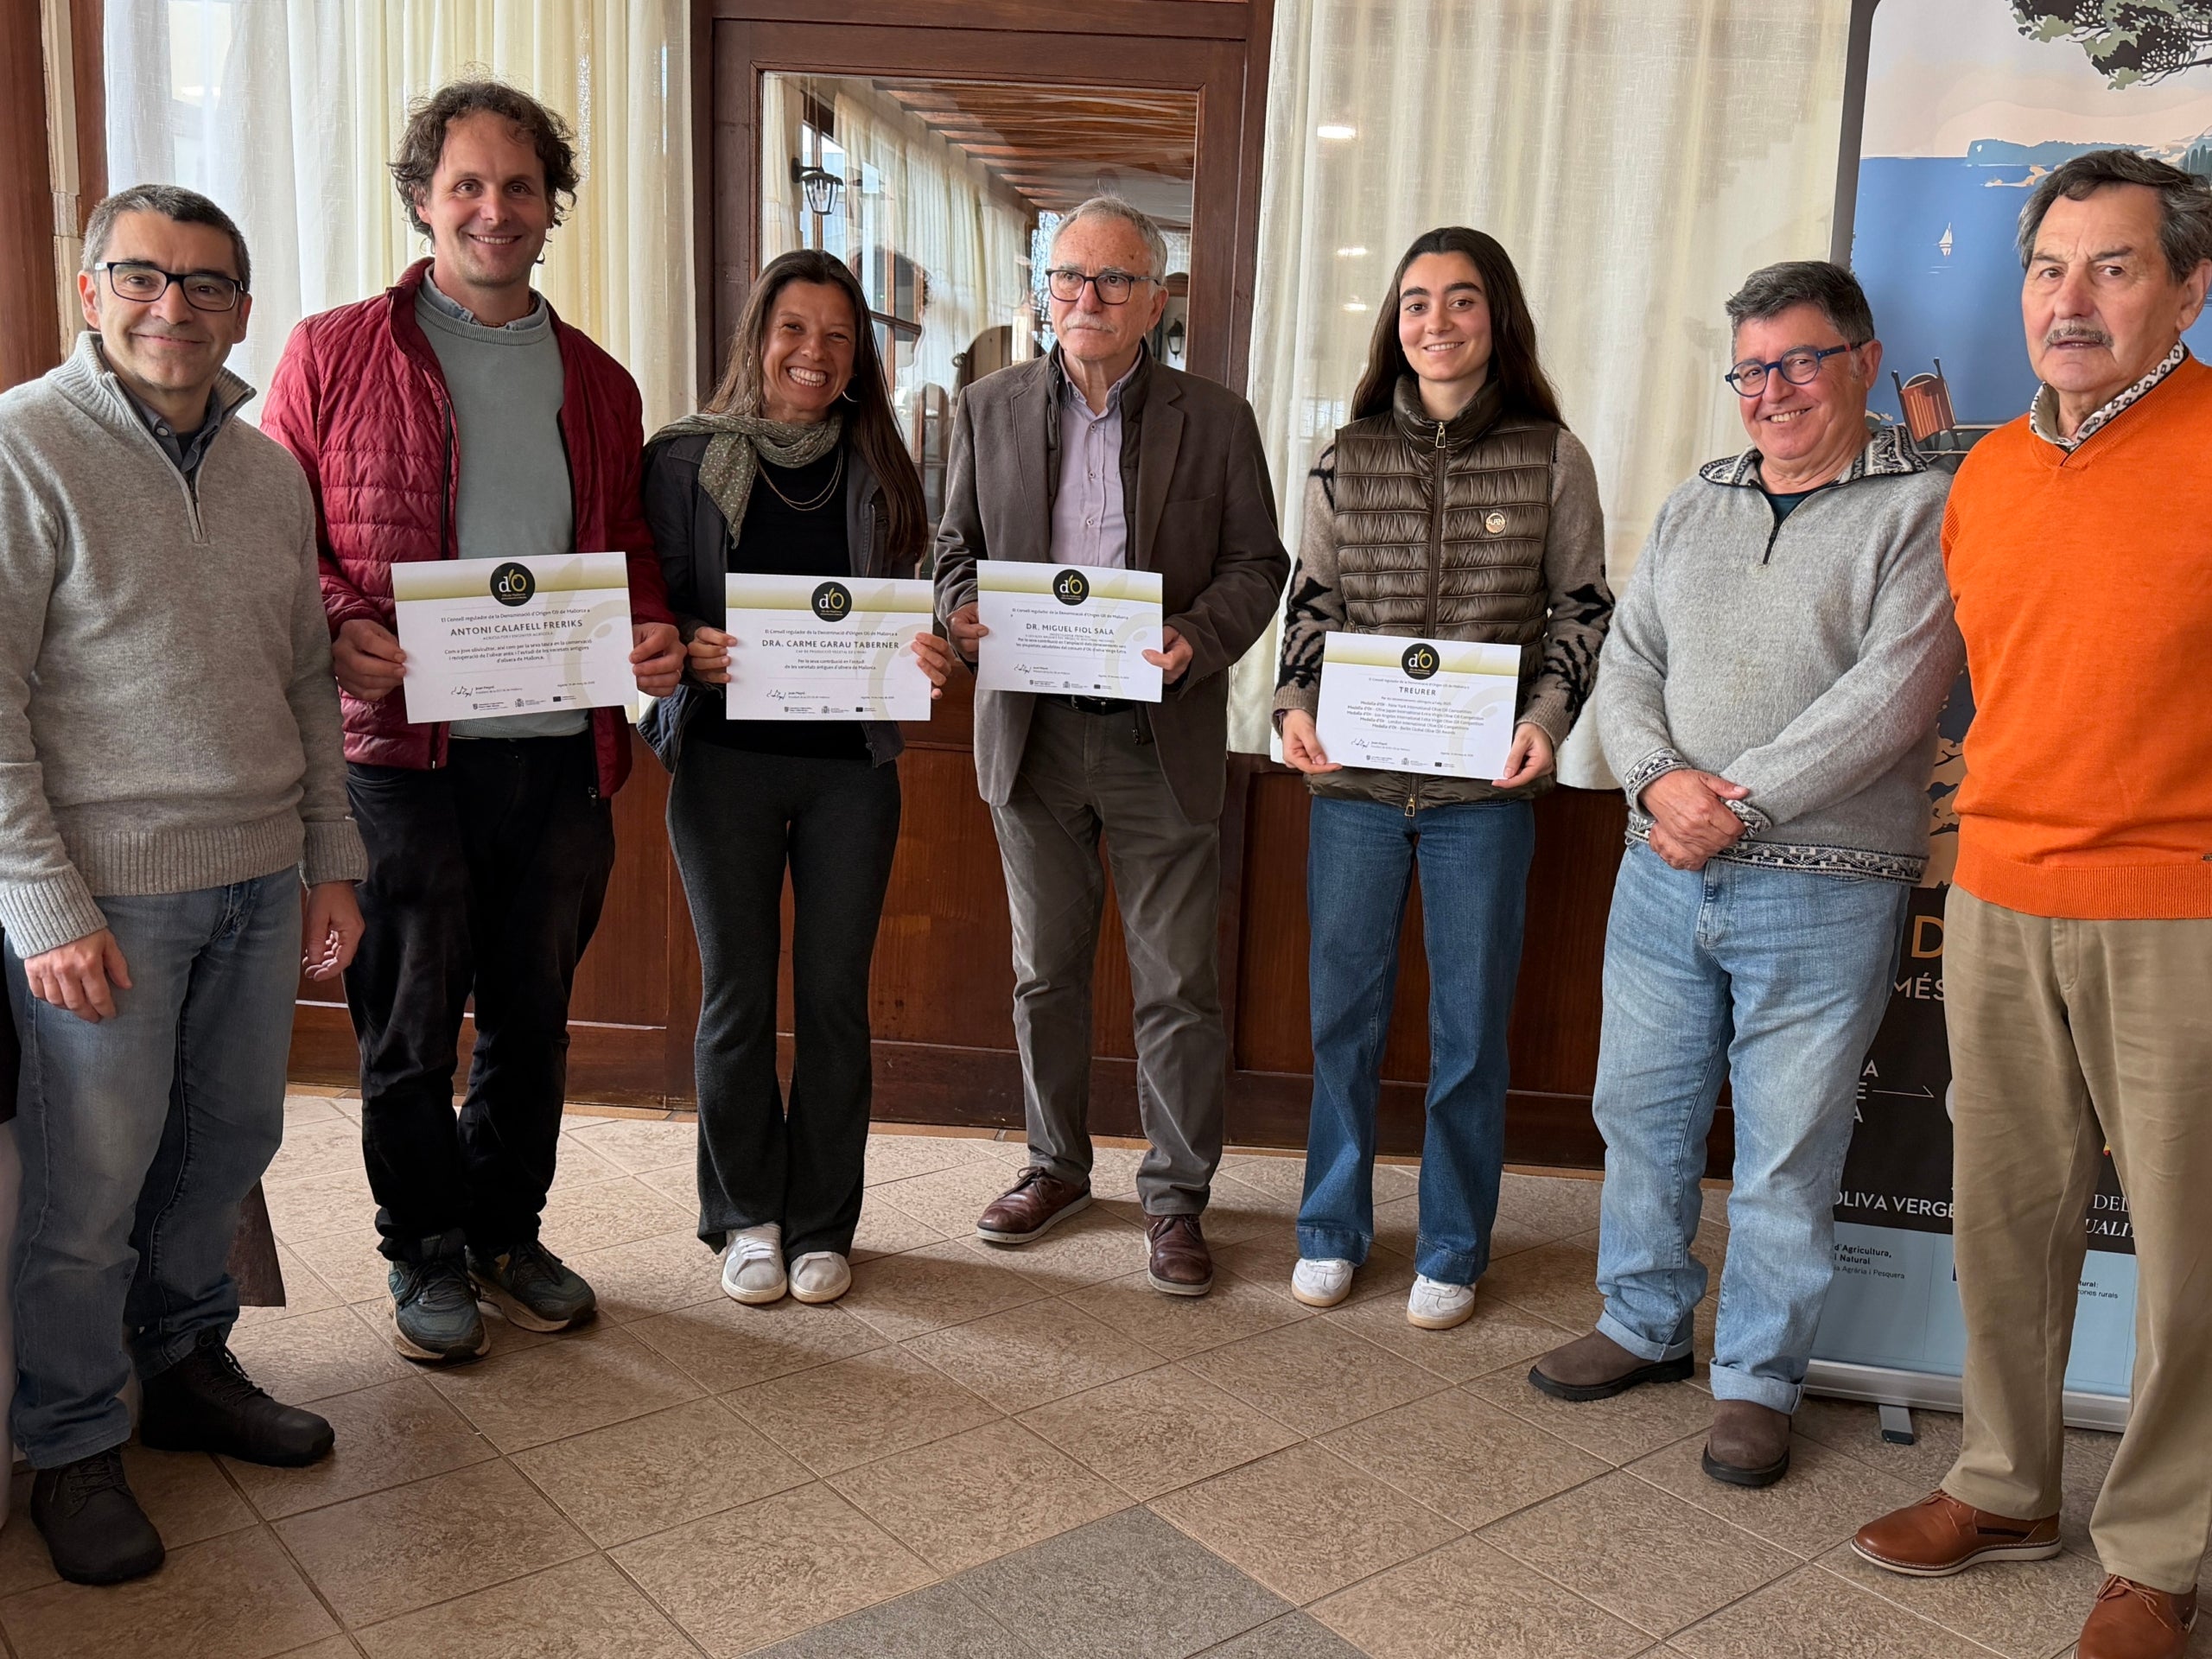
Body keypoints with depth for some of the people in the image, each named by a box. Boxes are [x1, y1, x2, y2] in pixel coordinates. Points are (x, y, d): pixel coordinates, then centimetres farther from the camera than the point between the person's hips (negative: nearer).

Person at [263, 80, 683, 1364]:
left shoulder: (598, 382, 13)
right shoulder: (335, 354, 2)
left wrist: (656, 633, -2)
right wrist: (342, 629, -16)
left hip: (564, 750, 3)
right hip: (406, 745, -3)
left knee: (532, 1014, 14)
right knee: (410, 1020, 7)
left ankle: (508, 1229, 32)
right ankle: (428, 1253, 25)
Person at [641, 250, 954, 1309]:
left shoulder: (880, 471, 8)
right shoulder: (684, 459, 2)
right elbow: (652, 606, 2)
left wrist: (930, 658, -10)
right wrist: (691, 650, -19)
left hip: (851, 764, 2)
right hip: (724, 757, -1)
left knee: (834, 995, 6)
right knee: (737, 995, 6)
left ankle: (821, 1224, 21)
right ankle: (747, 1216, 24)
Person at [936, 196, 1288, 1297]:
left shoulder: (1215, 421, 1)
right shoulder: (991, 409, 7)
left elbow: (1257, 562, 2)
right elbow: (956, 544, 12)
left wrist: (1197, 641, -17)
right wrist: (959, 608, -11)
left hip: (1162, 739, -2)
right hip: (1031, 732, 3)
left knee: (1178, 986, 3)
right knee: (1044, 970, 15)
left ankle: (1175, 1196, 18)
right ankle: (1057, 1162, 33)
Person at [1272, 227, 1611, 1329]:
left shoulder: (1550, 459, 1)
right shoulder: (1349, 456, 6)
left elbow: (1583, 610, 4)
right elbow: (1311, 602, 10)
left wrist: (1547, 717, -13)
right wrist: (1295, 705, -7)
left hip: (1484, 789, -2)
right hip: (1353, 782, 2)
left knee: (1469, 1027, 8)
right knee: (1343, 1012, 11)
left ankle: (1452, 1251, 24)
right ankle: (1332, 1229, 28)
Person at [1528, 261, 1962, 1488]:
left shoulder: (1920, 512, -3)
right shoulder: (1693, 509, 15)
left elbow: (1888, 697, -14)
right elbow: (1626, 666, 10)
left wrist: (1739, 802, -16)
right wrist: (1658, 778, -9)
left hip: (1820, 891, -5)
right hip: (1662, 878, 5)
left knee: (1787, 1152, 4)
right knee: (1640, 1110, 14)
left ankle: (1757, 1380, 22)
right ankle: (1643, 1324, 34)